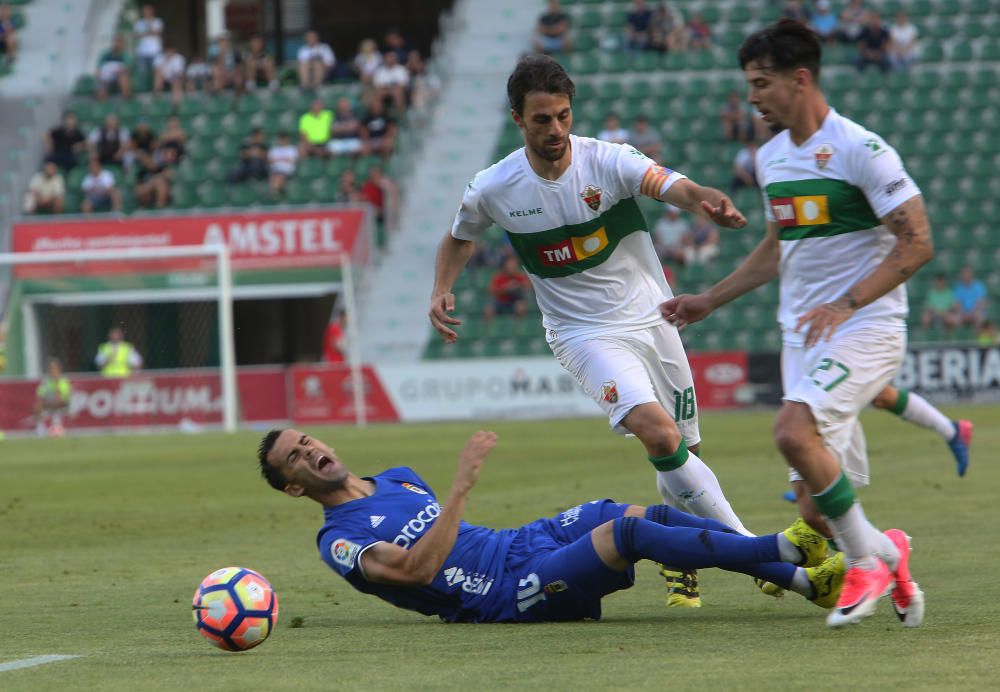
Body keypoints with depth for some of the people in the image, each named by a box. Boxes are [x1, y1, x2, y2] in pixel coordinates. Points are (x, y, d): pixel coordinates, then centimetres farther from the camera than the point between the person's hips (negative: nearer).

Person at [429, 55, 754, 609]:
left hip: (652, 317, 2)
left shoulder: (608, 161, -15)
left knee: (682, 453, 9)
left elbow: (667, 184, -35)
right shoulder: (492, 189, -9)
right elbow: (460, 237, 14)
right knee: (657, 433, -24)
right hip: (584, 332, -2)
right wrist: (442, 290, -5)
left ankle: (680, 563, 35)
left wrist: (704, 199, -58)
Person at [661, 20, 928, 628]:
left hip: (866, 328, -7)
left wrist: (846, 304, -23)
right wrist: (710, 301, 24)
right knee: (817, 509, 0)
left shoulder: (860, 150, -12)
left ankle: (869, 563, -12)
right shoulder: (771, 158, 12)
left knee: (794, 430, -30)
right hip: (802, 337, 7)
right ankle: (886, 556, 28)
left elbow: (917, 243, -15)